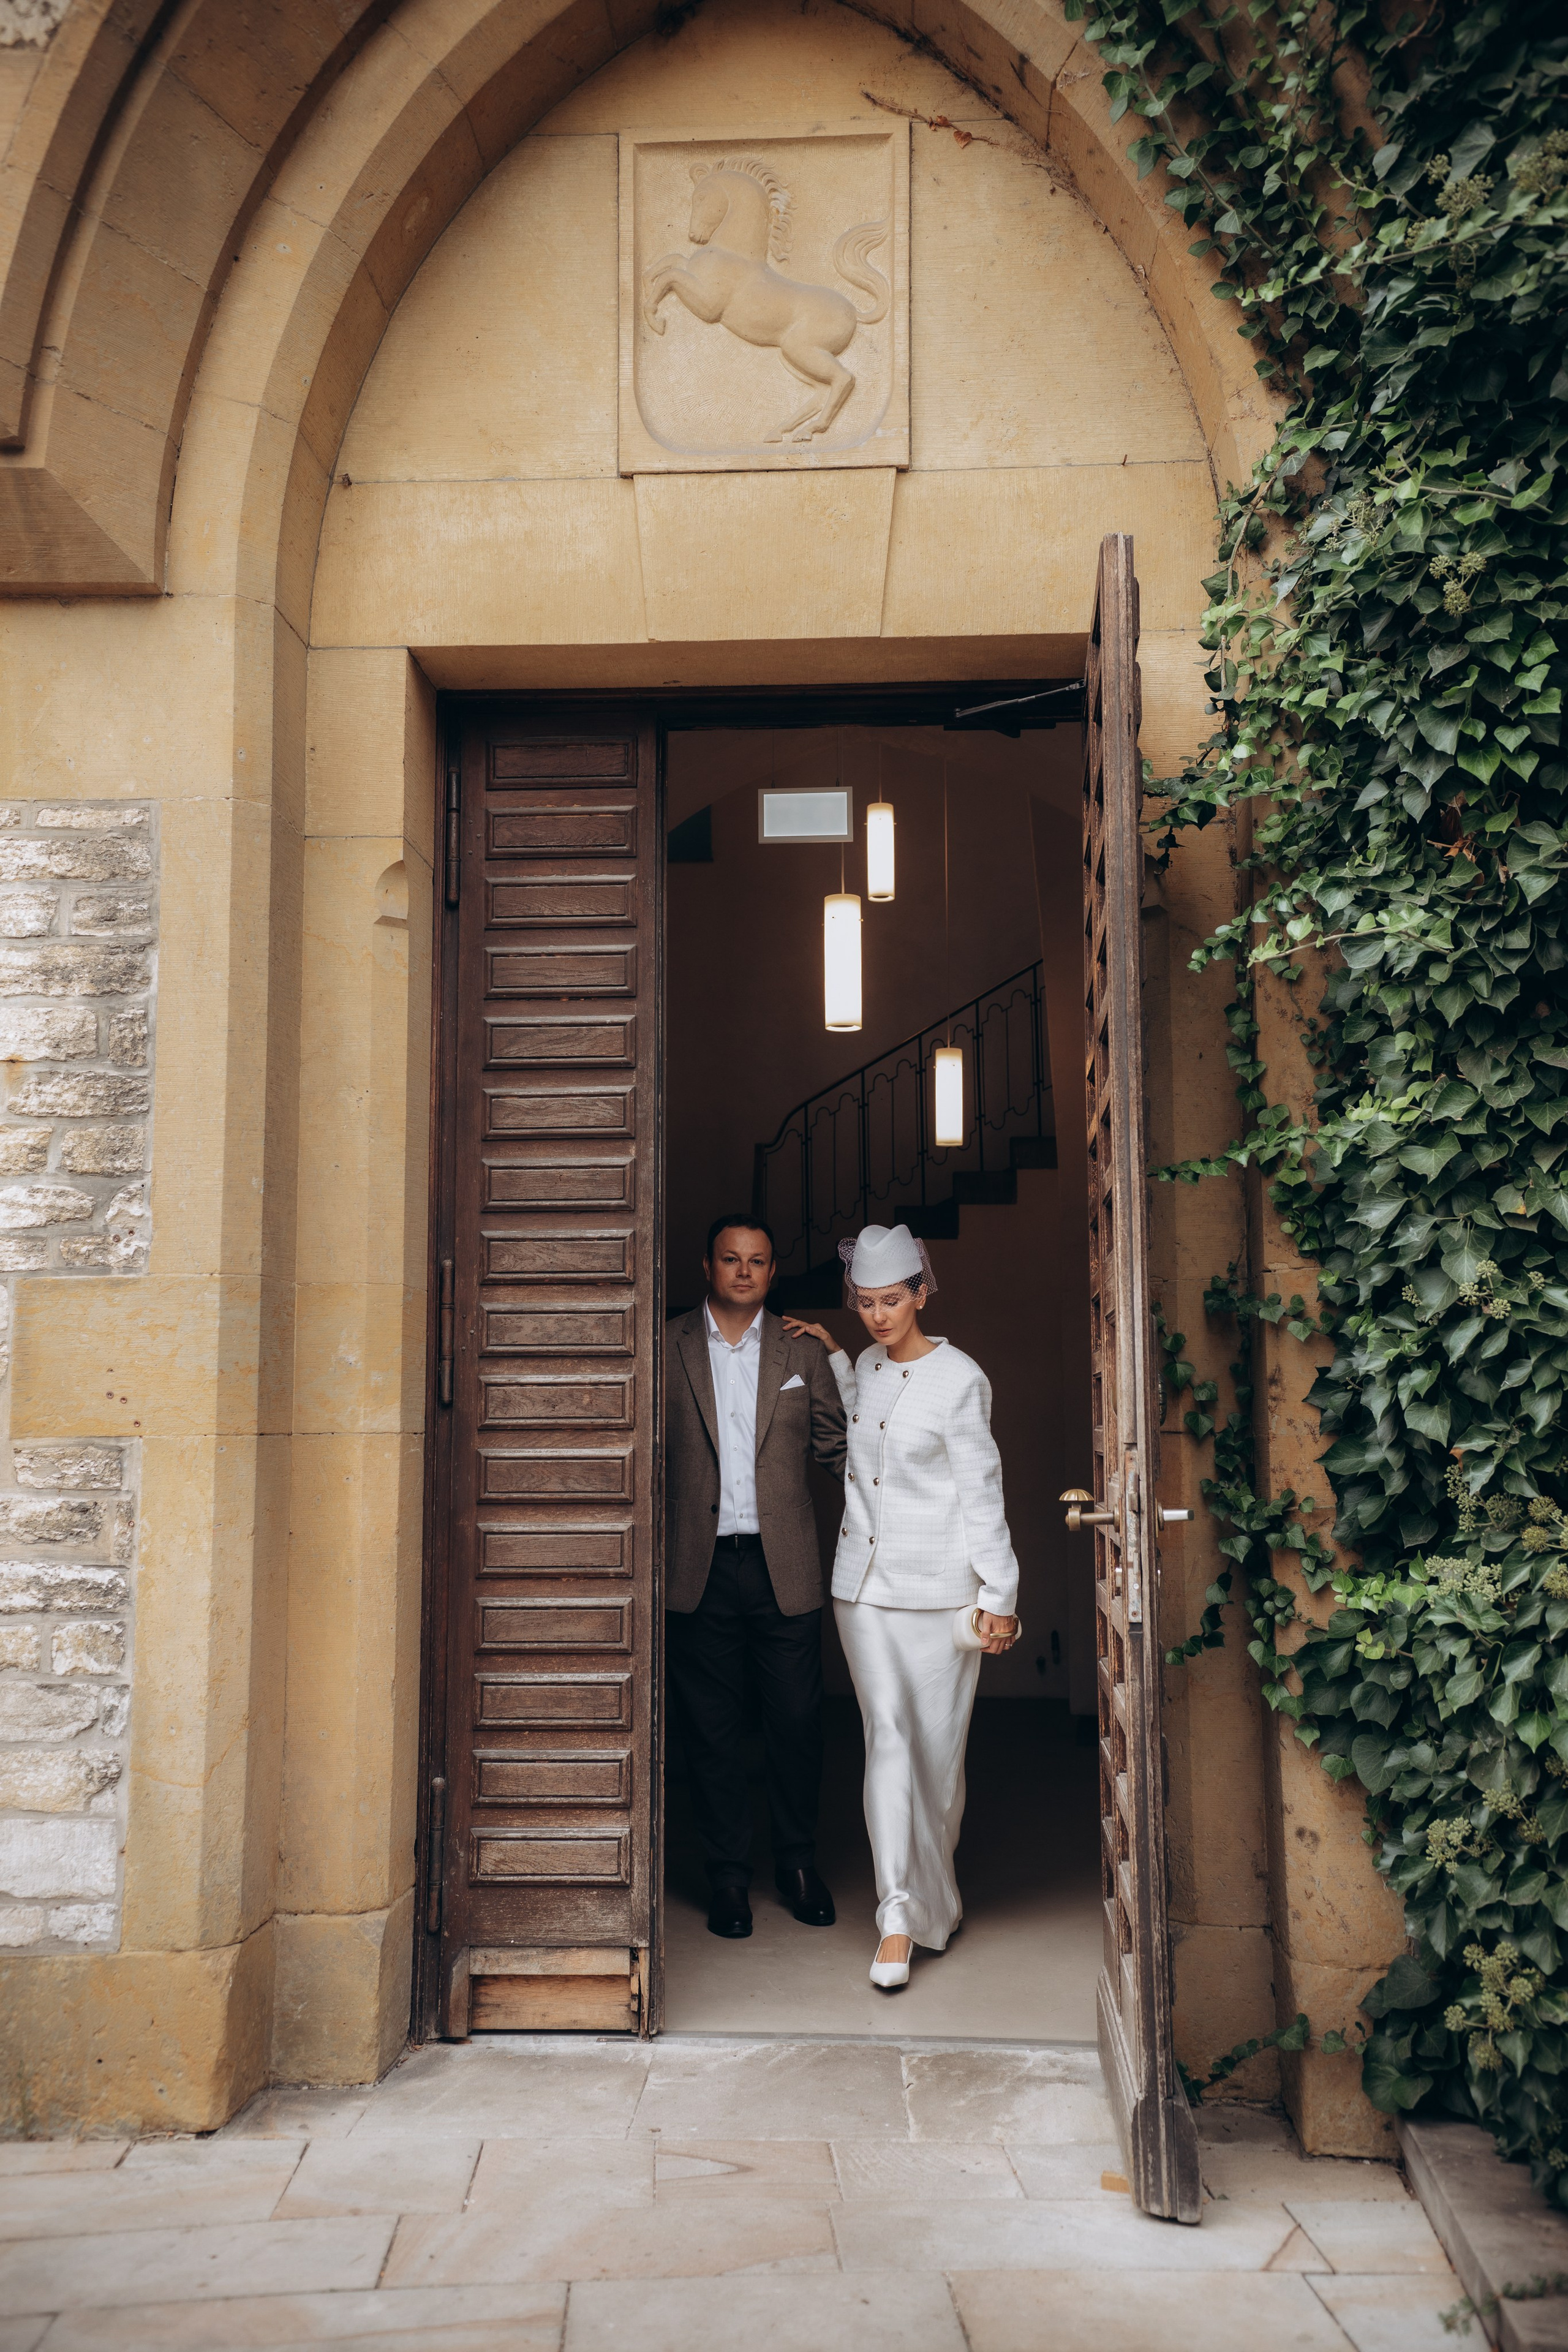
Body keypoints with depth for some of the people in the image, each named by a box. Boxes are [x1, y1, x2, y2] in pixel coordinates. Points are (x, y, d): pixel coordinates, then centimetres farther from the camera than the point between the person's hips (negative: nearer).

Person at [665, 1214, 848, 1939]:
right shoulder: (666, 1349, 4)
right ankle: (727, 1874, 21)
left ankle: (797, 1864, 26)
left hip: (784, 1567, 1)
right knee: (712, 1728, 7)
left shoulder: (801, 1353, 8)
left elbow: (838, 1446, 11)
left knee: (797, 1722, 6)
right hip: (699, 1570, -1)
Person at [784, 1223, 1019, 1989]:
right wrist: (835, 1357, 19)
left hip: (937, 1586, -4)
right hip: (863, 1581, 4)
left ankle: (930, 1889, 27)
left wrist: (998, 1596, -7)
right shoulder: (867, 1367, 8)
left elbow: (982, 1492, -7)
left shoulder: (959, 1379, -9)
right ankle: (902, 1915, 2)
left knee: (938, 1742, 5)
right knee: (888, 1738, -1)